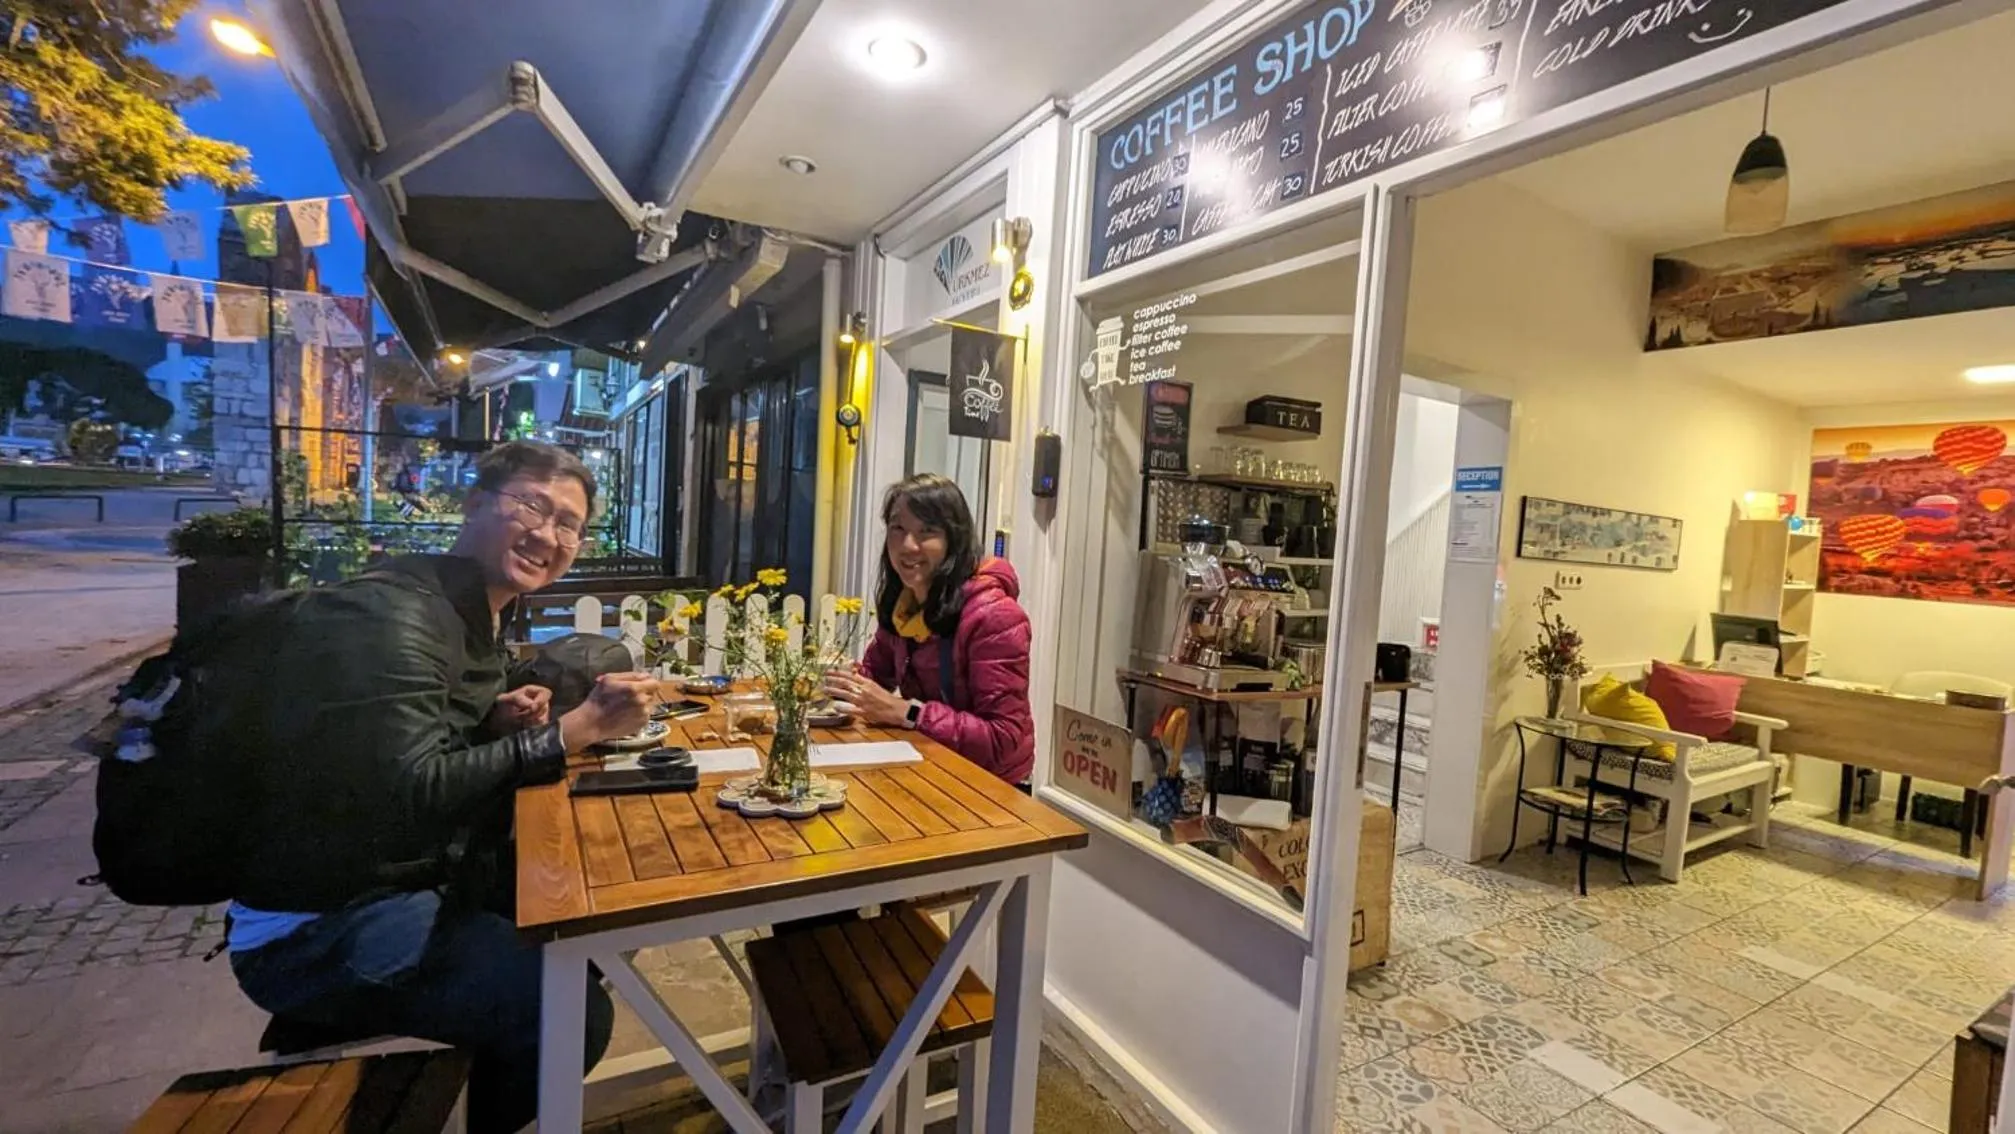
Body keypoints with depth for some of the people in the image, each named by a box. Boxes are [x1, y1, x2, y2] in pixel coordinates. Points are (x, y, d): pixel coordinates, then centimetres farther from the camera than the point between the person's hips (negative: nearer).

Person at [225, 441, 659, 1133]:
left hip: (406, 880, 10)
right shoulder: (393, 613, -22)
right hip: (319, 925, -10)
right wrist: (574, 731, -28)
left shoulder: (471, 616, 8)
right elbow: (414, 791, -31)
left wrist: (497, 725, -4)